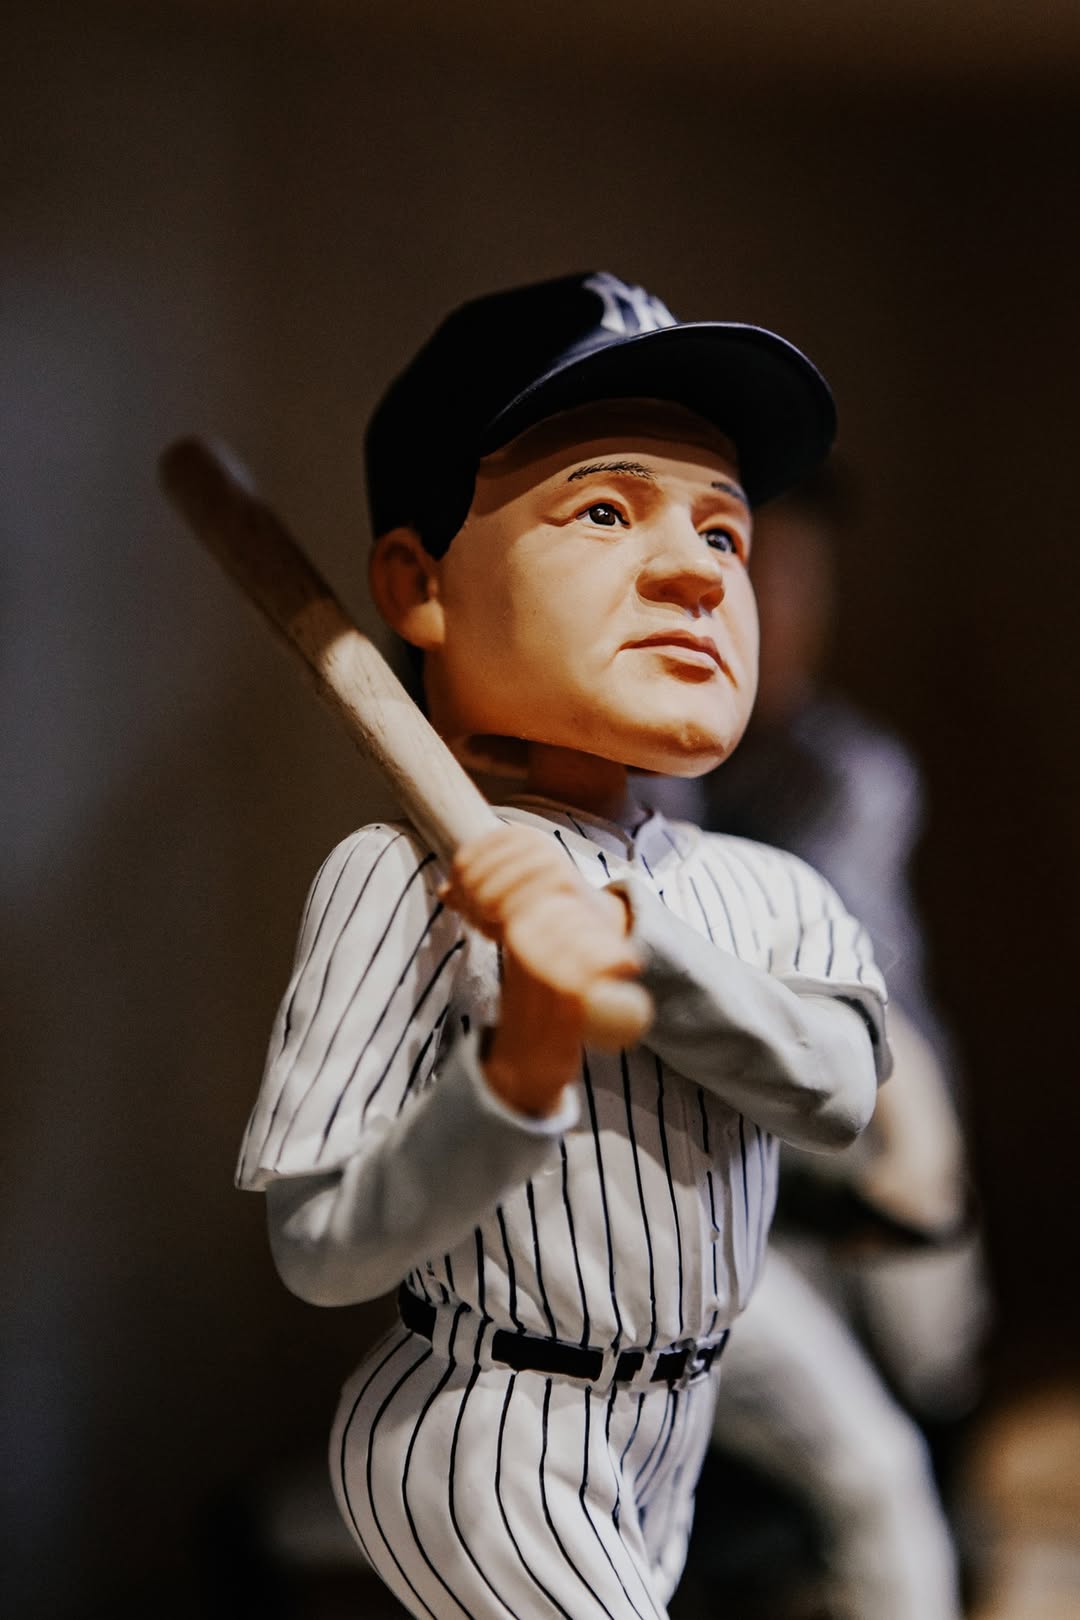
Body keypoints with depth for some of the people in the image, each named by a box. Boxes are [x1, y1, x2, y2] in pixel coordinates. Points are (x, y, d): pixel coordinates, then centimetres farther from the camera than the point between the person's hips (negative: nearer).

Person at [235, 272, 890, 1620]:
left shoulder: (766, 892, 3)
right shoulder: (403, 877, -18)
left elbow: (837, 1093, -17)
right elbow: (320, 1253, -20)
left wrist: (631, 939, -28)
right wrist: (522, 1068, -33)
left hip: (664, 1439, 7)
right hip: (488, 1449, -7)